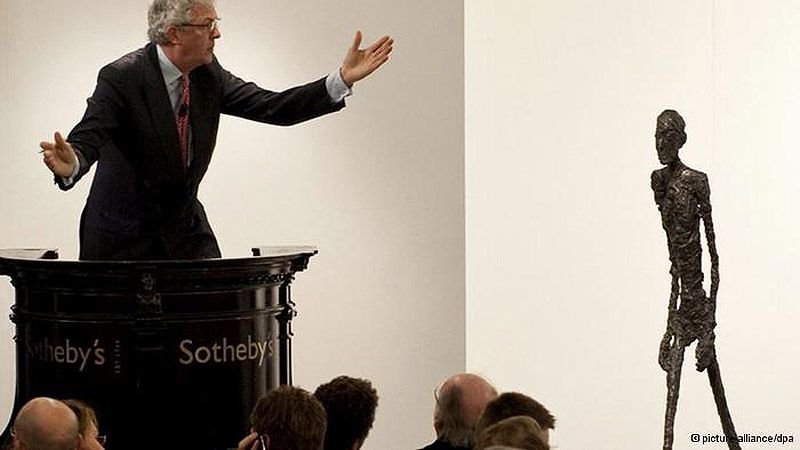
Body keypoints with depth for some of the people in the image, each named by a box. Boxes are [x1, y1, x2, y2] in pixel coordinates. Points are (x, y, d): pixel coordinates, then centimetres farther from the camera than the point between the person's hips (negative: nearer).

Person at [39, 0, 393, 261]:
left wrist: (344, 79, -10)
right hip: (122, 238, -5)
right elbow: (88, 137, -28)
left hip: (185, 231, 5)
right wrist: (70, 164, -53)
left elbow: (273, 107, -1)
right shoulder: (121, 78, -19)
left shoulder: (208, 74, 0)